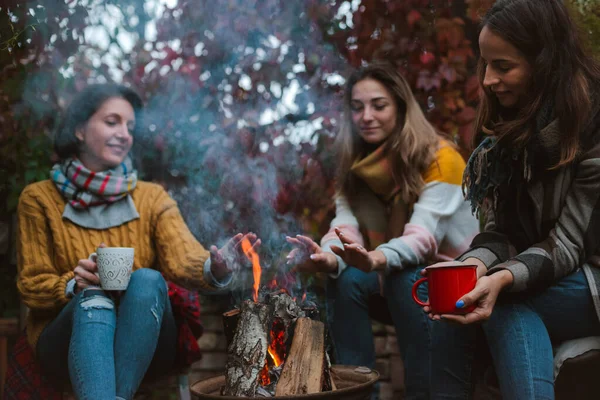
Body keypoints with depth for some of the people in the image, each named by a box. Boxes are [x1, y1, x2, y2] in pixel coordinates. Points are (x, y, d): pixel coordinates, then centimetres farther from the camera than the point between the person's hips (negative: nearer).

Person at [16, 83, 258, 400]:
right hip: (68, 341, -1)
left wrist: (215, 268, -36)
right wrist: (74, 285, -21)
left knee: (147, 280, -29)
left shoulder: (151, 198, 7)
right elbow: (32, 286, 3)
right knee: (94, 301, -33)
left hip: (142, 346, 1)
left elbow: (183, 260, -11)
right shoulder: (39, 199, 5)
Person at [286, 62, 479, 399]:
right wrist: (328, 258, -38)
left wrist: (378, 260, -51)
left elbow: (423, 235, -30)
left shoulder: (439, 157, -19)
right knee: (346, 279, -22)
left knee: (406, 280, -33)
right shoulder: (354, 165, -1)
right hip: (397, 276, 5)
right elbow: (346, 227, -14)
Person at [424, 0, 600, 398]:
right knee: (461, 300, -24)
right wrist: (477, 263, -23)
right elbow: (502, 229, -1)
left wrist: (503, 279, -36)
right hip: (545, 275, 5)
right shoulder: (513, 125, 4)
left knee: (503, 306, -30)